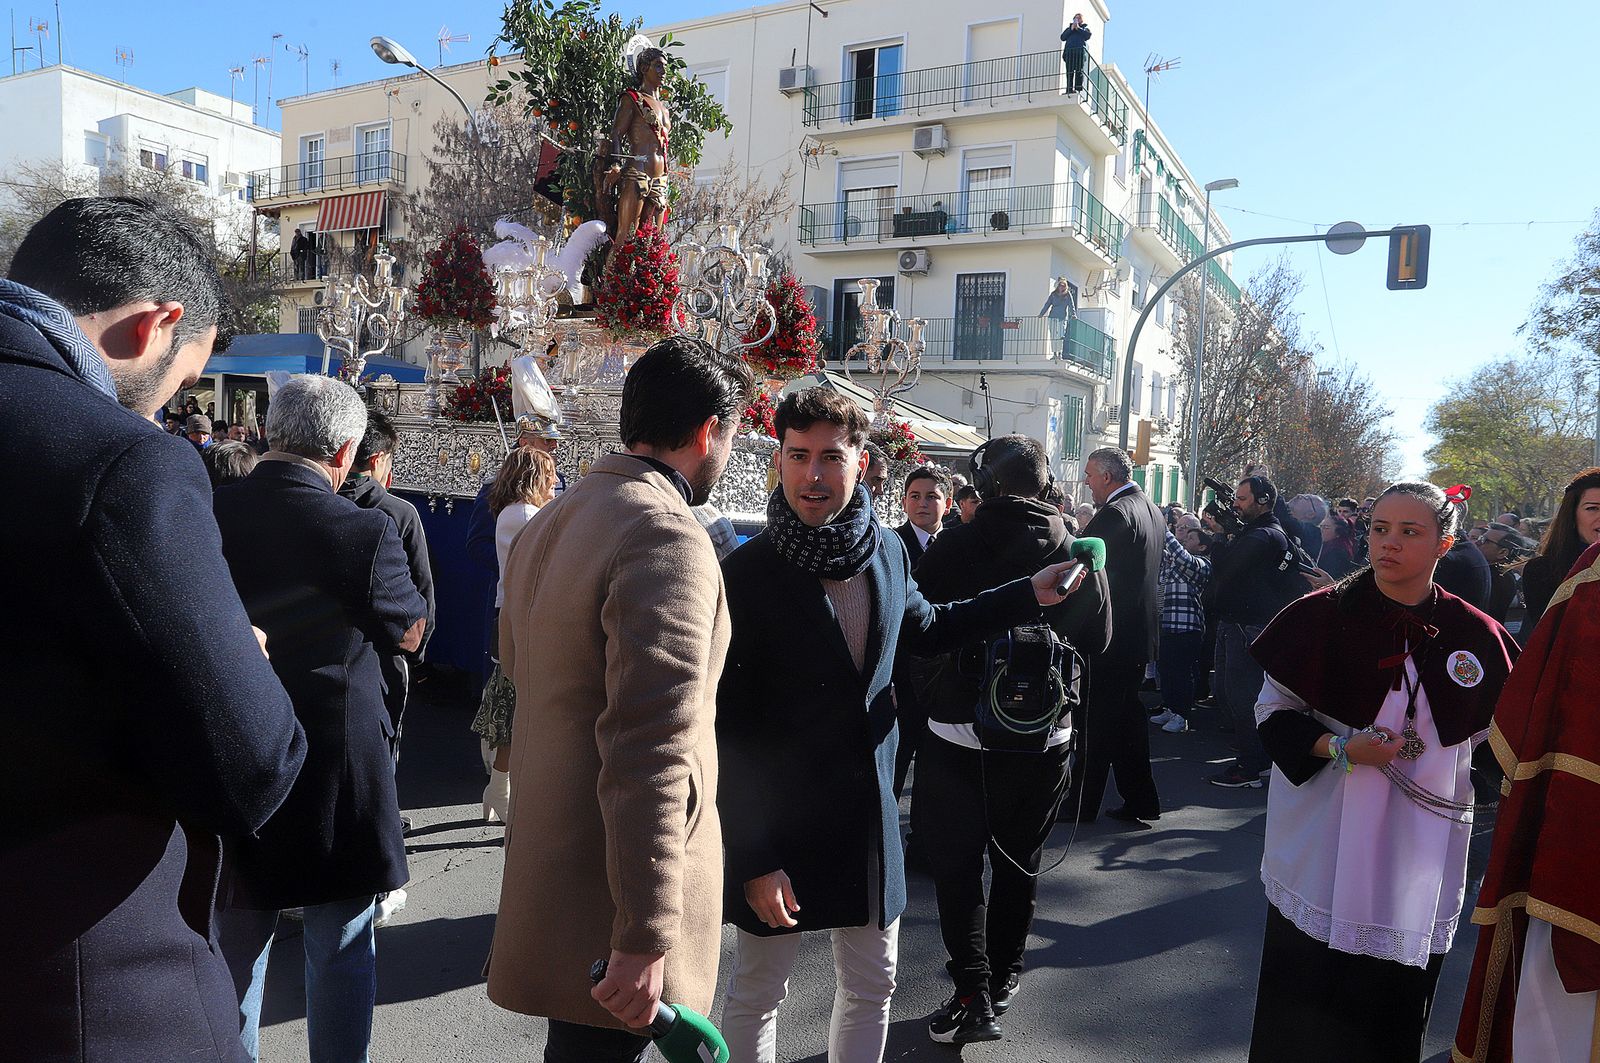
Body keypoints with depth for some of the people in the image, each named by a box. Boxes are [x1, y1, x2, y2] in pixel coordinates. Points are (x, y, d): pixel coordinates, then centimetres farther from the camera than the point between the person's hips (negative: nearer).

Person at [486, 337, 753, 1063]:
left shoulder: (548, 522, 8)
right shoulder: (668, 540, -22)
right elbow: (651, 755, -27)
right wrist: (649, 937, -24)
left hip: (547, 851, 9)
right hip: (615, 886, -9)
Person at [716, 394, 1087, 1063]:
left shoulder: (887, 552, 0)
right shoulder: (747, 574, -17)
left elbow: (926, 628, 21)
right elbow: (725, 729, -16)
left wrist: (1030, 595, 16)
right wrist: (752, 857, -18)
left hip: (871, 816, 5)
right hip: (779, 827, -5)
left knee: (872, 989, 19)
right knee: (755, 997, 12)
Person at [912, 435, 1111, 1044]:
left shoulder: (952, 546, -13)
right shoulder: (1077, 551, -7)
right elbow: (1098, 639, 6)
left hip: (957, 731, -3)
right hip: (1043, 736, 3)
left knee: (956, 863, 9)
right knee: (1018, 860, 19)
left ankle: (973, 994, 4)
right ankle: (1004, 974, 33)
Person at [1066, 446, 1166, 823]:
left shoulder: (1114, 513, -18)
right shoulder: (1150, 508, 12)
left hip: (1111, 634, -9)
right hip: (1139, 632, 9)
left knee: (1096, 721, 0)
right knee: (1128, 715, 16)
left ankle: (1083, 804, 9)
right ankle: (1140, 801, 21)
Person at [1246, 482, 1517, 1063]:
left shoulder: (1474, 635, -1)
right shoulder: (1324, 615, -7)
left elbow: (1486, 727, 16)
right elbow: (1273, 708, -3)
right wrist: (1338, 748, -18)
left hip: (1420, 853, 2)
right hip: (1323, 851, -1)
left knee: (1394, 1005, 10)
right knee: (1305, 1002, 7)